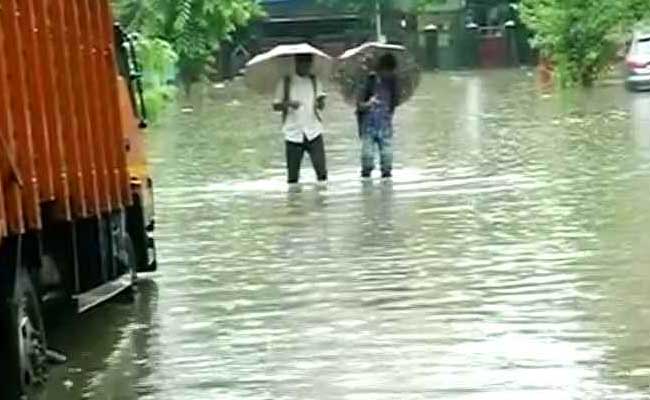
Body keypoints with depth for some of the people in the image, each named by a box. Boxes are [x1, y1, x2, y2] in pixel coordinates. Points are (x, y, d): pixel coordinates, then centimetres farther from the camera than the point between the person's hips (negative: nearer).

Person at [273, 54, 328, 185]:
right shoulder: (285, 82, 3)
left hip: (313, 131, 1)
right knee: (292, 171, 2)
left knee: (321, 168, -8)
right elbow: (276, 106, 2)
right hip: (293, 133, -1)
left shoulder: (314, 81, 9)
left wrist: (320, 103, -20)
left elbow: (321, 105, 4)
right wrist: (288, 104, -18)